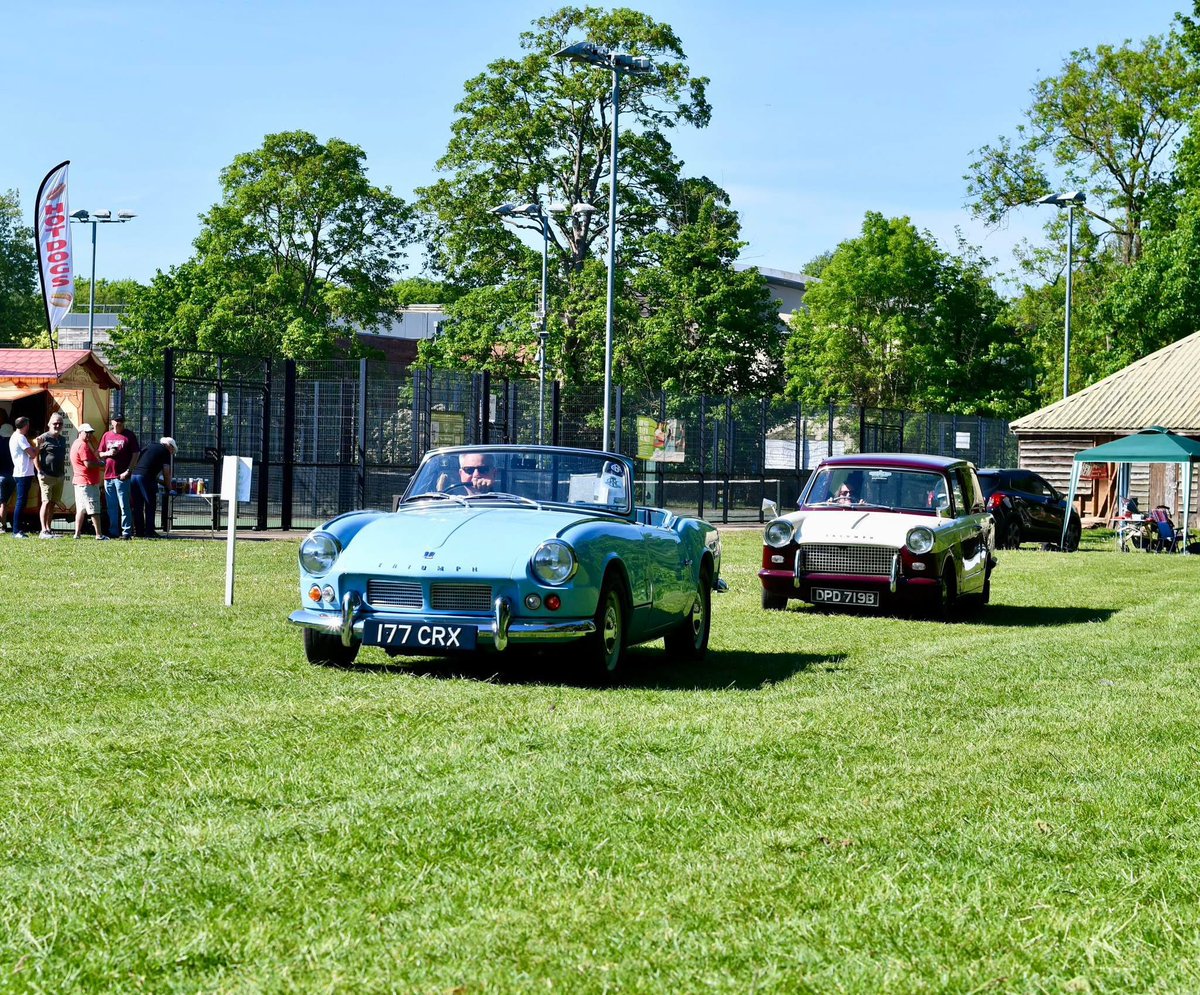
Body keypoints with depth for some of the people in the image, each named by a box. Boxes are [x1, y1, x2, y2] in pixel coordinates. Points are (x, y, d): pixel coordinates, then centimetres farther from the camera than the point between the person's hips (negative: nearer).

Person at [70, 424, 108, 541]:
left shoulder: (76, 443, 18)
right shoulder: (83, 445, -15)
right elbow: (88, 464, -22)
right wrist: (101, 464, -9)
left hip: (79, 482, 10)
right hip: (88, 483, -10)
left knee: (81, 509, 12)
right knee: (94, 509, -7)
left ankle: (77, 534, 12)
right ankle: (99, 534, -7)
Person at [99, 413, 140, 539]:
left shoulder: (129, 435, 0)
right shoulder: (107, 435, 14)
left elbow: (135, 454, -4)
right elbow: (100, 453, 20)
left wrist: (128, 471, -12)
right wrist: (108, 453, -4)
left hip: (122, 476, -5)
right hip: (108, 475, 5)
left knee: (124, 505, -6)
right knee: (111, 506, 10)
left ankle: (127, 532, -4)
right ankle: (113, 532, 16)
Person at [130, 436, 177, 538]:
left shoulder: (149, 447, 26)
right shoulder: (165, 451, 7)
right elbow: (166, 472, 1)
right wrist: (168, 486, 12)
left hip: (133, 475, 6)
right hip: (146, 477, -6)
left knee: (138, 506, 11)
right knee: (150, 505, 1)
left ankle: (139, 531, 13)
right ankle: (149, 532, -1)